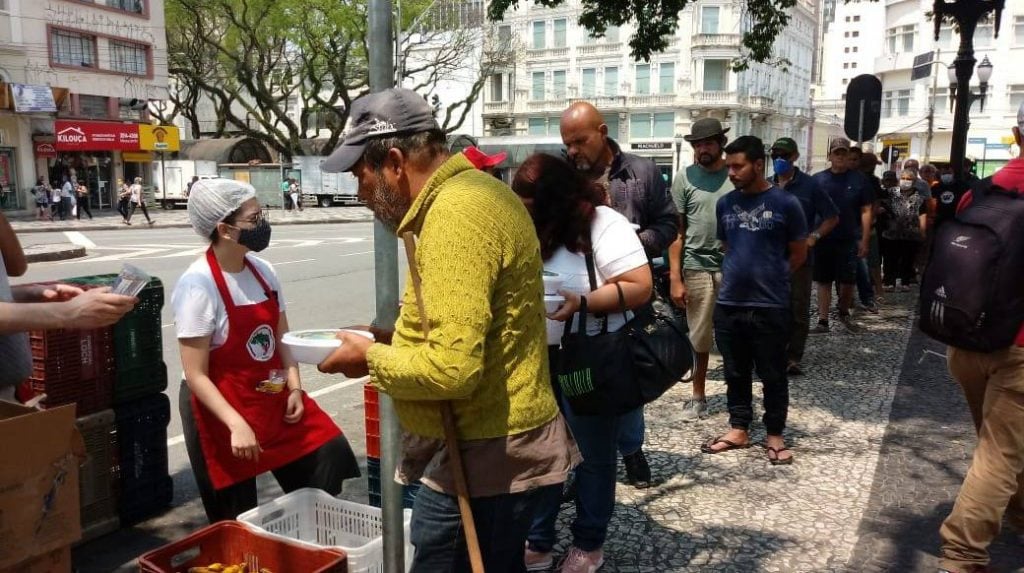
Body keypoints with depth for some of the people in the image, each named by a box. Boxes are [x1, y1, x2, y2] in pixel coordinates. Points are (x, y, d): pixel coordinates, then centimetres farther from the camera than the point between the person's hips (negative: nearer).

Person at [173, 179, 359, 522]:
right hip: (224, 409, -6)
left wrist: (294, 388, -4)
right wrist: (236, 424, -26)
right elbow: (196, 376, -19)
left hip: (273, 399, 6)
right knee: (239, 520, 7)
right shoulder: (198, 285, -20)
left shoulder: (262, 271, -1)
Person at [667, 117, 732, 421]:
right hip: (696, 268, 0)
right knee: (699, 337, 10)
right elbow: (676, 231, 0)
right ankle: (698, 396, 23)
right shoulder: (684, 177, 1)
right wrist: (675, 277, -6)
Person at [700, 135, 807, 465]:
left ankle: (775, 435, 22)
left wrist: (770, 278, 9)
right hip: (728, 304, 4)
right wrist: (742, 273, 12)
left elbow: (798, 254, 3)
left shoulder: (785, 203, -7)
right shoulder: (725, 203, 5)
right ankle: (738, 429, 28)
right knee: (735, 373, 14)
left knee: (773, 376, 8)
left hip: (770, 306, -4)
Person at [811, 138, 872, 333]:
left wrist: (865, 240, -4)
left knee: (848, 281, 2)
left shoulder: (858, 180, 1)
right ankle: (823, 321, 12)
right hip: (823, 239, 1)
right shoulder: (818, 179, 2)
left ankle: (844, 313, 27)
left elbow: (866, 211, 1)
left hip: (849, 240, 0)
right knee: (824, 281, 5)